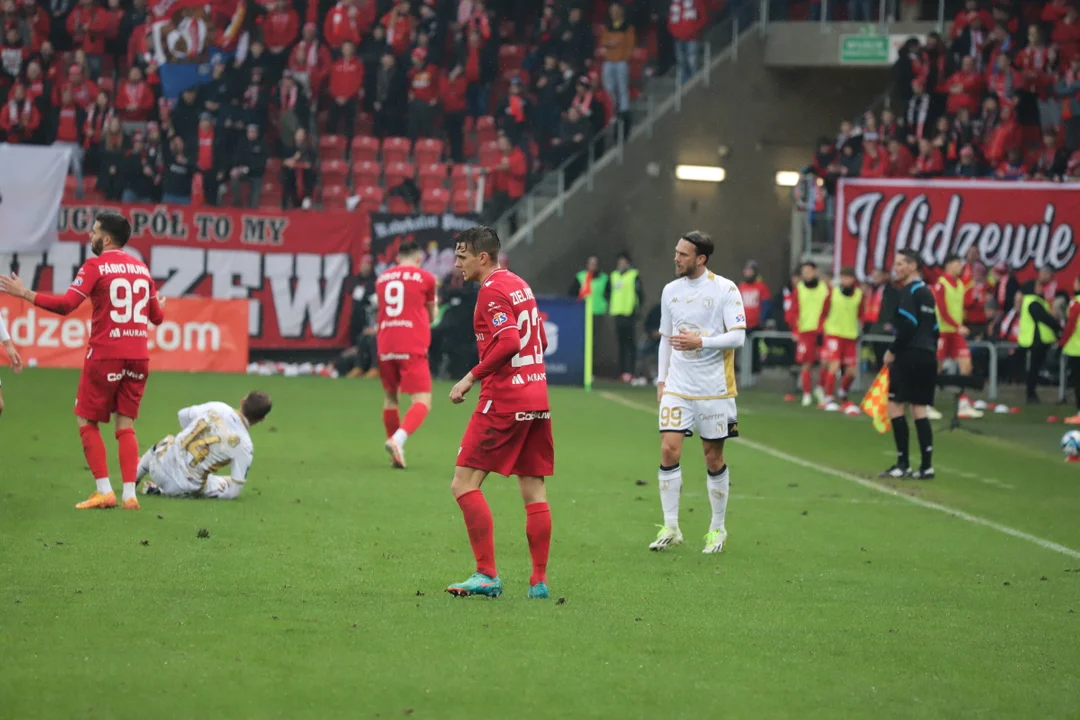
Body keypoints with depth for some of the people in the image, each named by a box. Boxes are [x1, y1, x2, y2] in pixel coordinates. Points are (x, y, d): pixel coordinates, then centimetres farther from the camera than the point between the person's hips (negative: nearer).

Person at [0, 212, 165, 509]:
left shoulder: (95, 267, -6)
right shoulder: (141, 268, 11)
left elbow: (65, 305, -15)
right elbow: (157, 316, 18)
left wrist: (25, 294, -7)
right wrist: (160, 304, 41)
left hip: (105, 355, -5)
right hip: (138, 356, 5)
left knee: (86, 421, 7)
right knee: (125, 424, 10)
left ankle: (104, 491, -1)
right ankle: (129, 494, 1)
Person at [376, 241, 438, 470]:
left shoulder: (382, 279, 14)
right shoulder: (425, 278, 4)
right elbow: (432, 316, 15)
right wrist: (434, 306, 37)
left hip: (385, 346, 4)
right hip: (412, 347, -4)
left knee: (390, 397, 19)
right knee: (422, 401, -6)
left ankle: (396, 453, 20)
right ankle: (397, 440, -30)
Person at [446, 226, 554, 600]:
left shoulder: (492, 291, -10)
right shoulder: (519, 284, 16)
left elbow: (508, 343, -22)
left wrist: (472, 377, -16)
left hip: (503, 400, -9)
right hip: (537, 399, 9)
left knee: (464, 484, -5)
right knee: (534, 492, 8)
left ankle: (487, 574, -9)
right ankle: (539, 581, 7)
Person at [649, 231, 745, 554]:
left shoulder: (725, 290, -7)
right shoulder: (671, 290, 9)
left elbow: (738, 336, -13)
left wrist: (701, 342, -23)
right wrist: (661, 379, 12)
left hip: (714, 388, -4)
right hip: (677, 387, 4)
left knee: (714, 458, 4)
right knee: (669, 450, -8)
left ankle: (717, 529, 17)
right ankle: (670, 527, -2)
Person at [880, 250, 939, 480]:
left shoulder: (909, 292, -10)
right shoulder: (926, 292, 18)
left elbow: (908, 327, -20)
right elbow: (934, 328, 19)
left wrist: (892, 351, -10)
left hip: (910, 357, -9)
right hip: (928, 357, 9)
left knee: (895, 406, -5)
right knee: (919, 410, 8)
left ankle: (903, 464, -7)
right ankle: (927, 466, 3)